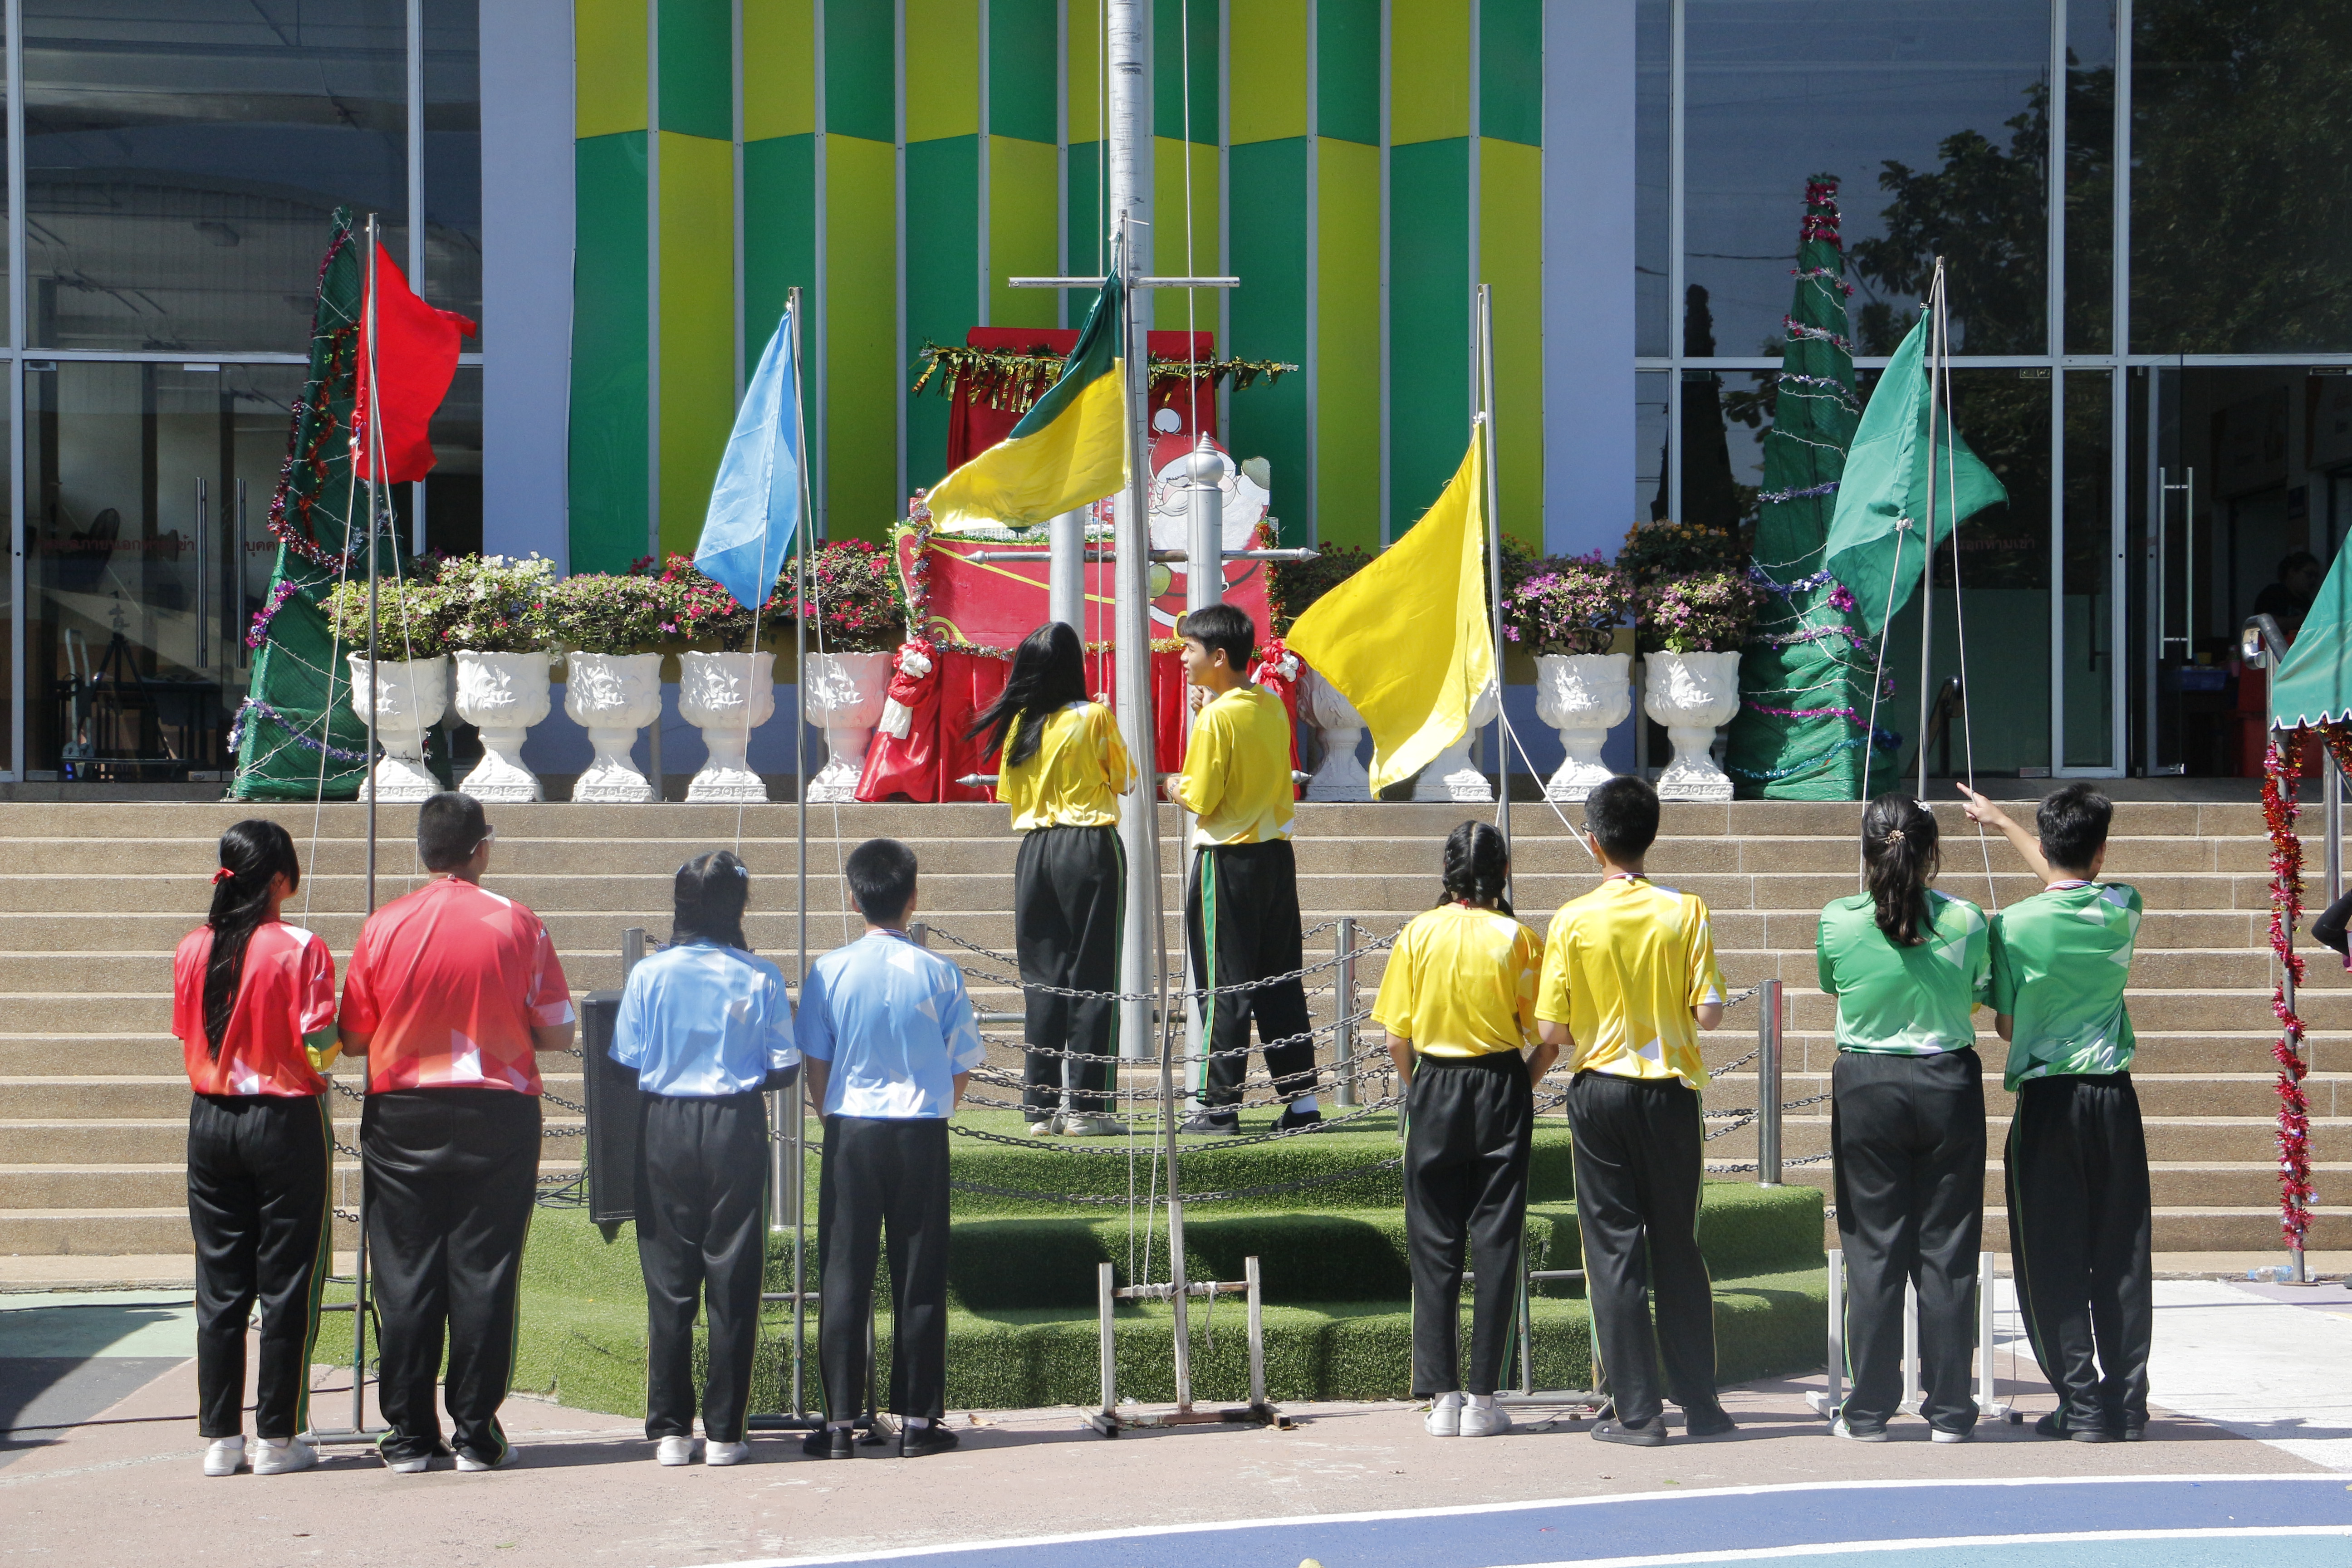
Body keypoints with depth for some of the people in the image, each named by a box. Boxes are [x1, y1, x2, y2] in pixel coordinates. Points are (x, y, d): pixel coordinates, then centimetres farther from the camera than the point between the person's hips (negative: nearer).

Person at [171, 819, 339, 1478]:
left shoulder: (192, 949, 1)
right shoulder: (300, 950, -13)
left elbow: (186, 1039, 9)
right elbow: (318, 1050, -14)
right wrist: (336, 1035, 7)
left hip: (210, 1121, 4)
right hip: (285, 1123, -4)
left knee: (220, 1286, 10)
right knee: (286, 1286, 4)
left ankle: (220, 1437, 11)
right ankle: (277, 1437, 5)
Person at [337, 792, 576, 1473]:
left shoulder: (384, 927, -2)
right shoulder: (518, 925, -4)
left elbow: (353, 1038, 3)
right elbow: (557, 1033, 1)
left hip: (402, 1117, 1)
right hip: (498, 1112, -1)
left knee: (406, 1273, 6)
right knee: (484, 1274, 4)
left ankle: (410, 1437, 8)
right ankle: (477, 1435, 4)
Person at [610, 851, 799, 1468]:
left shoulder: (649, 975, -4)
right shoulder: (760, 978, -4)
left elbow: (626, 1065, -3)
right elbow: (784, 1069, -2)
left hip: (664, 1132, 0)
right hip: (737, 1129, 0)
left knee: (668, 1283, 7)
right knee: (732, 1282, 5)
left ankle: (671, 1430, 7)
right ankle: (724, 1433, 5)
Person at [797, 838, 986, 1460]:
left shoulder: (830, 971, -4)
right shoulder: (938, 974, -4)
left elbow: (816, 1065, 1)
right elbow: (962, 1068, 1)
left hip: (850, 1132, 0)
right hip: (922, 1134, 0)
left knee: (844, 1276, 4)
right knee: (920, 1279, 5)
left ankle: (840, 1422, 4)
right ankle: (917, 1420, 8)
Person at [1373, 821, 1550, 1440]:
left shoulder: (1418, 934, -1)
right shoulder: (1516, 937, -5)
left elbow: (1397, 1041, -1)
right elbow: (1547, 1041, -6)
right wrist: (1522, 1084, 11)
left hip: (1435, 1091, 1)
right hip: (1501, 1088, -1)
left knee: (1433, 1246, 7)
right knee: (1496, 1243, 4)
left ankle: (1442, 1396, 4)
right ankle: (1483, 1400, 2)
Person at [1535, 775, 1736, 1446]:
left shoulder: (1573, 920, -8)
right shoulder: (1685, 911, -6)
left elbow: (1552, 1029, -8)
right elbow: (1709, 1013, -8)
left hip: (1599, 1089, -1)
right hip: (1670, 1089, 1)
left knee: (1613, 1249, 3)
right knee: (1678, 1247, 11)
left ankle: (1637, 1410, 1)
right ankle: (1700, 1404, 14)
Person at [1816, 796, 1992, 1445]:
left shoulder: (1837, 922, -7)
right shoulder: (1966, 921, -6)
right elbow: (1982, 996, 8)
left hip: (1867, 1087, 0)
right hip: (1949, 1084, 0)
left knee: (1873, 1251, 6)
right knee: (1948, 1250, 6)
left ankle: (1869, 1410, 8)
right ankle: (1949, 1409, 9)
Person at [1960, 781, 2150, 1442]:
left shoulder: (2015, 925, -9)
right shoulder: (2122, 910, 1)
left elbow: (2007, 1024, 0)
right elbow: (2078, 884, 24)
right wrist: (2002, 822, 36)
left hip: (2047, 1098, -3)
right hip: (2114, 1096, 3)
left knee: (2053, 1260, 2)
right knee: (2121, 1258, 8)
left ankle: (2082, 1406, -1)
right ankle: (2128, 1406, 9)